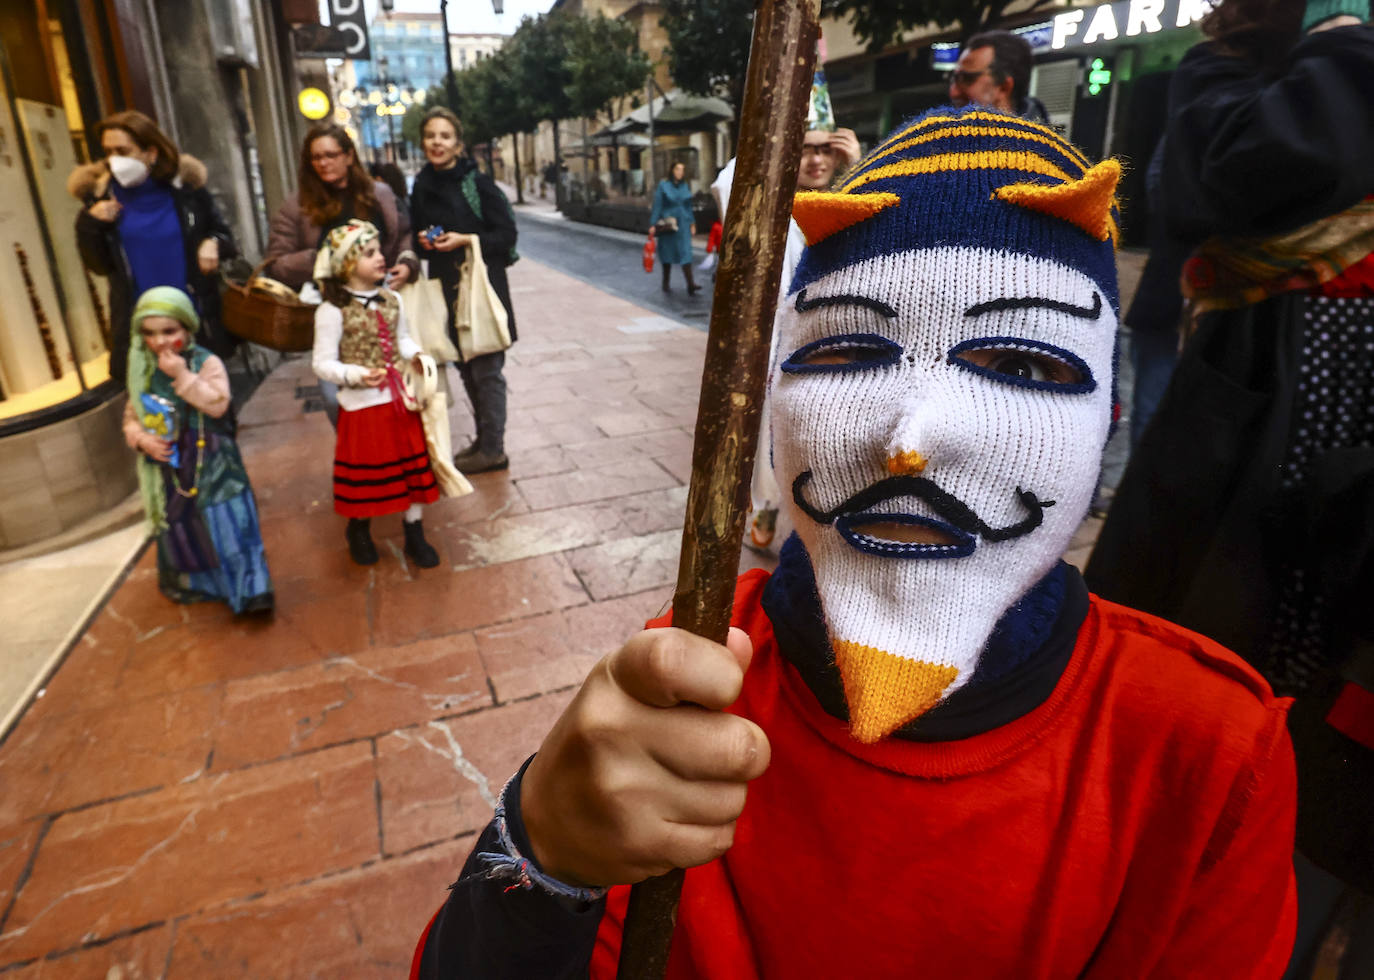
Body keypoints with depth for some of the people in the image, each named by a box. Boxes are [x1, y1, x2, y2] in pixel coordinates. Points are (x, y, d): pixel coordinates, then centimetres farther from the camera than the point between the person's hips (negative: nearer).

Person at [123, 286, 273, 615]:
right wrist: (141, 439, -9)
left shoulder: (207, 362, -10)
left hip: (211, 467, -4)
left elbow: (218, 404, -23)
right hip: (170, 468, 5)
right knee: (180, 529, 17)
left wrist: (182, 375, -26)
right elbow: (132, 415, 10)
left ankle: (249, 591, 4)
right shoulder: (144, 371, 3)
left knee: (227, 528, -4)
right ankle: (193, 585, 36)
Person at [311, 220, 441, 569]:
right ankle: (359, 530, 36)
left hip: (400, 399, 5)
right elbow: (322, 363, -12)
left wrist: (415, 354, -3)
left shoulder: (392, 299, 3)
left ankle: (414, 533, 26)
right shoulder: (332, 310, -13)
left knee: (413, 467, 10)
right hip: (362, 405, -5)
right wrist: (356, 375, -28)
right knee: (365, 472, 10)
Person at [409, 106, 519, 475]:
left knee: (486, 369, -2)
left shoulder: (477, 182, -7)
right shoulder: (421, 187, 9)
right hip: (447, 288, 6)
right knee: (466, 367, 14)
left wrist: (466, 240, -19)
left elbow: (506, 234, -9)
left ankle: (493, 449, 8)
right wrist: (424, 241, -2)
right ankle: (483, 437, 27)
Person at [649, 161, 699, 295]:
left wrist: (692, 223, 10)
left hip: (683, 225, 2)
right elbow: (657, 205, -5)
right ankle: (665, 283, 24)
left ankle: (691, 286, -15)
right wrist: (653, 224, -10)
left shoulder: (686, 186, 7)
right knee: (667, 253, 9)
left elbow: (689, 206, 13)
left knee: (686, 253, -8)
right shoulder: (663, 185, -4)